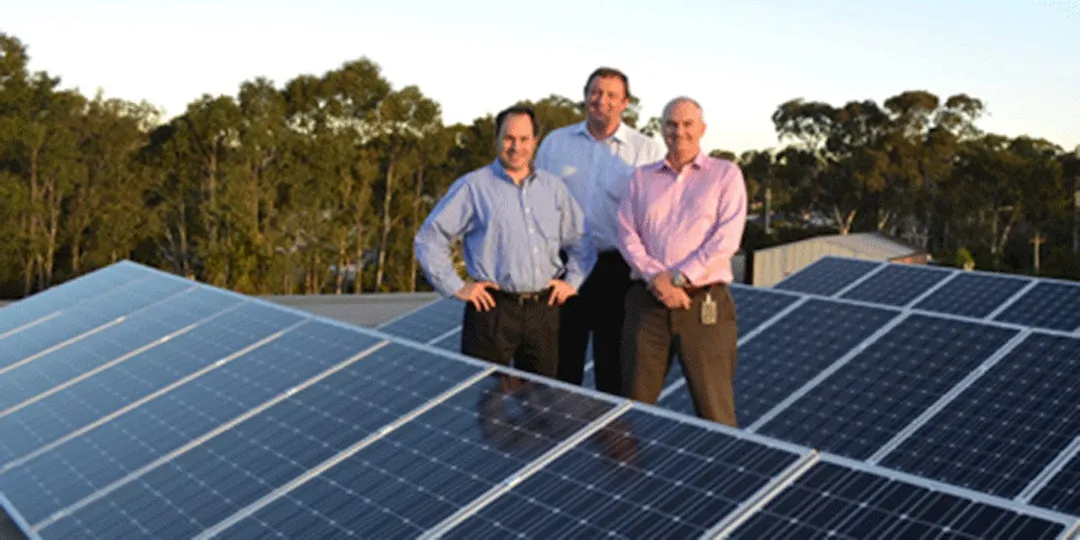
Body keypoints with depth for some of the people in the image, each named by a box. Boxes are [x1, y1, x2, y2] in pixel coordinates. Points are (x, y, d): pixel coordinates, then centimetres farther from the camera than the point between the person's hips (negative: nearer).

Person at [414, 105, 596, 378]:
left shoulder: (553, 187, 14)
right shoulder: (473, 186, 0)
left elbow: (581, 240, 22)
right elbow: (429, 237, -1)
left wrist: (572, 281, 11)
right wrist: (455, 287, -5)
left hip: (544, 309, 4)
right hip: (493, 309, -4)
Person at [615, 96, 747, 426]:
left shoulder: (726, 174, 6)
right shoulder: (642, 177, 16)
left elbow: (726, 239, -6)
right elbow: (627, 235, 6)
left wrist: (679, 279, -12)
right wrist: (656, 278, -10)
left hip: (704, 302, -3)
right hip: (647, 300, 3)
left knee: (714, 409, -4)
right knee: (635, 402, 5)